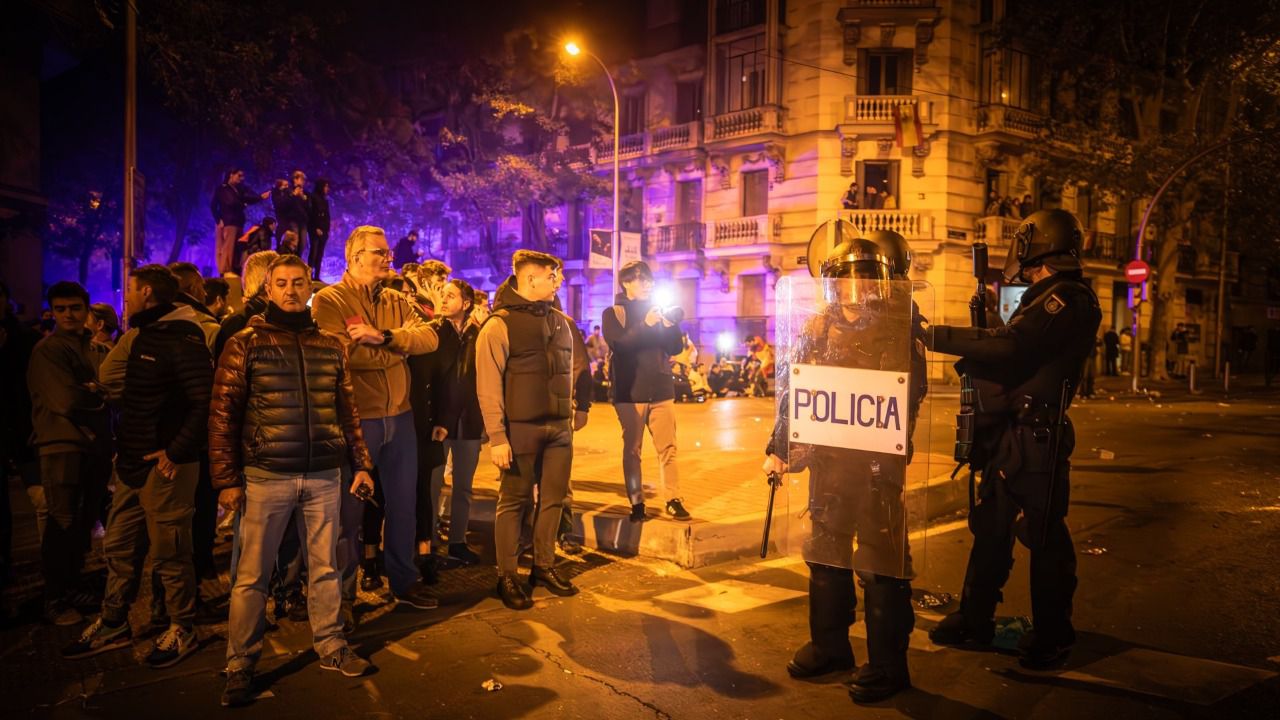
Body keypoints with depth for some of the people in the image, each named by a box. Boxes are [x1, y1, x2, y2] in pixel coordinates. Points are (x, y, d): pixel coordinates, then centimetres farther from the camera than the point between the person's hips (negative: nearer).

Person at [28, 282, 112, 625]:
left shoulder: (99, 349, 10)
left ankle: (73, 586, 29)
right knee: (63, 524, 0)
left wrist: (89, 391, -12)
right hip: (63, 445, -5)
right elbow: (66, 400, -16)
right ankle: (55, 600, 10)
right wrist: (99, 394, -2)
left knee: (85, 522, 15)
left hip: (97, 444, 5)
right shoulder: (47, 349, -7)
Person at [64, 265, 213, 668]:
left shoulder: (182, 339, -16)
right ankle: (113, 625, 31)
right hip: (133, 461, 9)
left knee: (169, 552, 2)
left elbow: (205, 401, -23)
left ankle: (182, 631, 17)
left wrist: (175, 451, -22)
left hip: (166, 464, -9)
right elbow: (109, 381, 19)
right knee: (119, 548, 17)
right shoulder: (142, 334, 15)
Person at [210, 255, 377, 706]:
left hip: (324, 476, 3)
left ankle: (330, 646, 26)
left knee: (324, 567, 12)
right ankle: (240, 665, 16)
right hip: (266, 477, -3)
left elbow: (347, 411, 14)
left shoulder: (331, 346, 9)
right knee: (252, 574, 5)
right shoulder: (245, 344, 0)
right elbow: (222, 416, -2)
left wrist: (361, 464, 10)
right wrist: (227, 479, -7)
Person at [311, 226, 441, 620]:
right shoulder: (329, 300, -8)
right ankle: (343, 593, 22)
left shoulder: (397, 302, 10)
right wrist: (401, 348, -9)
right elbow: (344, 354, -23)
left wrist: (383, 337, -22)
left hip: (399, 415, 6)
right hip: (355, 419, -6)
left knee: (403, 502, 15)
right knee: (350, 507, 7)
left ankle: (404, 581, 32)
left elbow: (429, 337, -6)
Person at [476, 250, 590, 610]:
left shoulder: (561, 322, 10)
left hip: (560, 427, 6)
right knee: (514, 502, 3)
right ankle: (507, 576, 14)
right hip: (520, 428, -6)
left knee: (553, 498, 12)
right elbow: (488, 386, -13)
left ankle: (544, 566, 26)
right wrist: (497, 436, -17)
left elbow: (578, 365, 21)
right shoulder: (499, 325, -10)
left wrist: (581, 405, 13)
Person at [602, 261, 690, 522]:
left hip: (661, 391, 3)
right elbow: (619, 344, -15)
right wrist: (645, 324, -26)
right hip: (630, 393, -3)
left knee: (667, 448, 1)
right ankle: (637, 503, 8)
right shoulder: (613, 313, 2)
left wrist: (672, 326, -12)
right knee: (632, 450, 1)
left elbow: (675, 348, 7)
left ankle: (673, 500, 6)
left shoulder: (658, 311, 13)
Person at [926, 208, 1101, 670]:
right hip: (1010, 434, 10)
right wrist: (971, 351, 6)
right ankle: (975, 620, 25)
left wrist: (936, 335, -23)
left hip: (1035, 439, -10)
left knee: (1044, 537, 1)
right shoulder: (1047, 298, 17)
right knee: (990, 528, 15)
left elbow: (1010, 346, -26)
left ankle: (1051, 637, 14)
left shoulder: (1067, 299, -15)